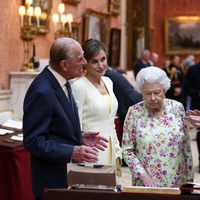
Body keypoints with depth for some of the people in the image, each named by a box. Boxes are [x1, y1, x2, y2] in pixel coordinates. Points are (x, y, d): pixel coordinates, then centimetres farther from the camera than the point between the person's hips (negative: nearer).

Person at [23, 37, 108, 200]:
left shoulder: (61, 82, 6)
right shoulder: (42, 92, -22)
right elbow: (33, 141, -22)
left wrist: (80, 138, 3)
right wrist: (72, 152, -27)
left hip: (70, 173, 9)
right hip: (54, 180, -9)